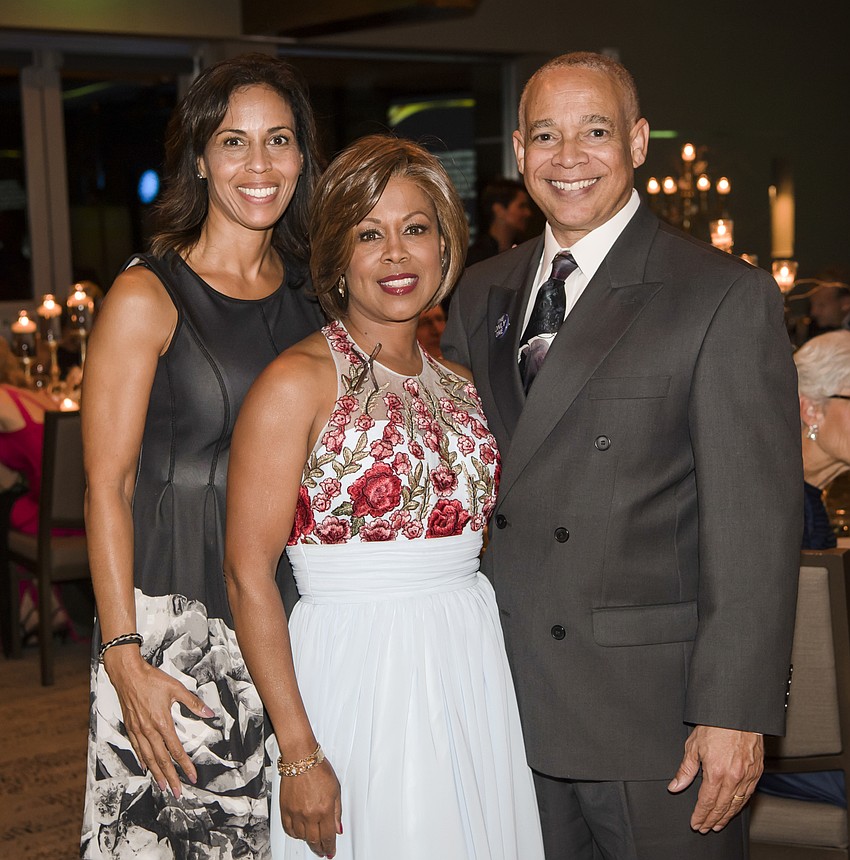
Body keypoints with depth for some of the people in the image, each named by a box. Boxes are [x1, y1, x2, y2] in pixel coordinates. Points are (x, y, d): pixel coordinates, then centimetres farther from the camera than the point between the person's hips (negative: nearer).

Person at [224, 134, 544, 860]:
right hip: (360, 677, -6)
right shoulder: (299, 382, -9)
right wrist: (299, 753, -16)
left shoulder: (458, 386, 10)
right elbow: (248, 572, -13)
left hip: (475, 679, 6)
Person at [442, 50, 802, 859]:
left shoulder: (726, 295, -8)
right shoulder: (481, 294, 10)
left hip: (655, 705, -5)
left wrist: (734, 712, -16)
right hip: (508, 701, 5)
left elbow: (755, 521, -12)